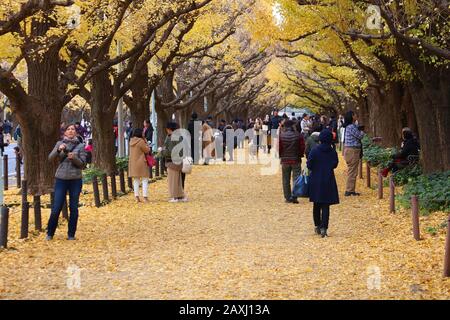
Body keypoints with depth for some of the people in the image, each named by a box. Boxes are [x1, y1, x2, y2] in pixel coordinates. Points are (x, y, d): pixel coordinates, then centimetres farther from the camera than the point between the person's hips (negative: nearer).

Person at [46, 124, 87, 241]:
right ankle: (50, 233, 13)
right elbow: (50, 158, -5)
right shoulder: (60, 144, 5)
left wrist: (74, 158, -19)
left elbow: (82, 164, -1)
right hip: (61, 179, 0)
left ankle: (71, 234, 16)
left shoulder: (80, 146, 3)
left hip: (75, 180, 0)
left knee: (74, 208, 4)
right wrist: (59, 150, -22)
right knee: (56, 208, -2)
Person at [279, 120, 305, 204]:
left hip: (285, 160, 1)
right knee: (296, 179, 2)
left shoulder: (281, 135, -5)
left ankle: (288, 198, 9)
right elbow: (302, 147, -4)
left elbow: (279, 148, -4)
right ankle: (294, 197, -8)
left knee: (286, 180, 9)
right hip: (296, 160, -1)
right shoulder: (298, 135, -6)